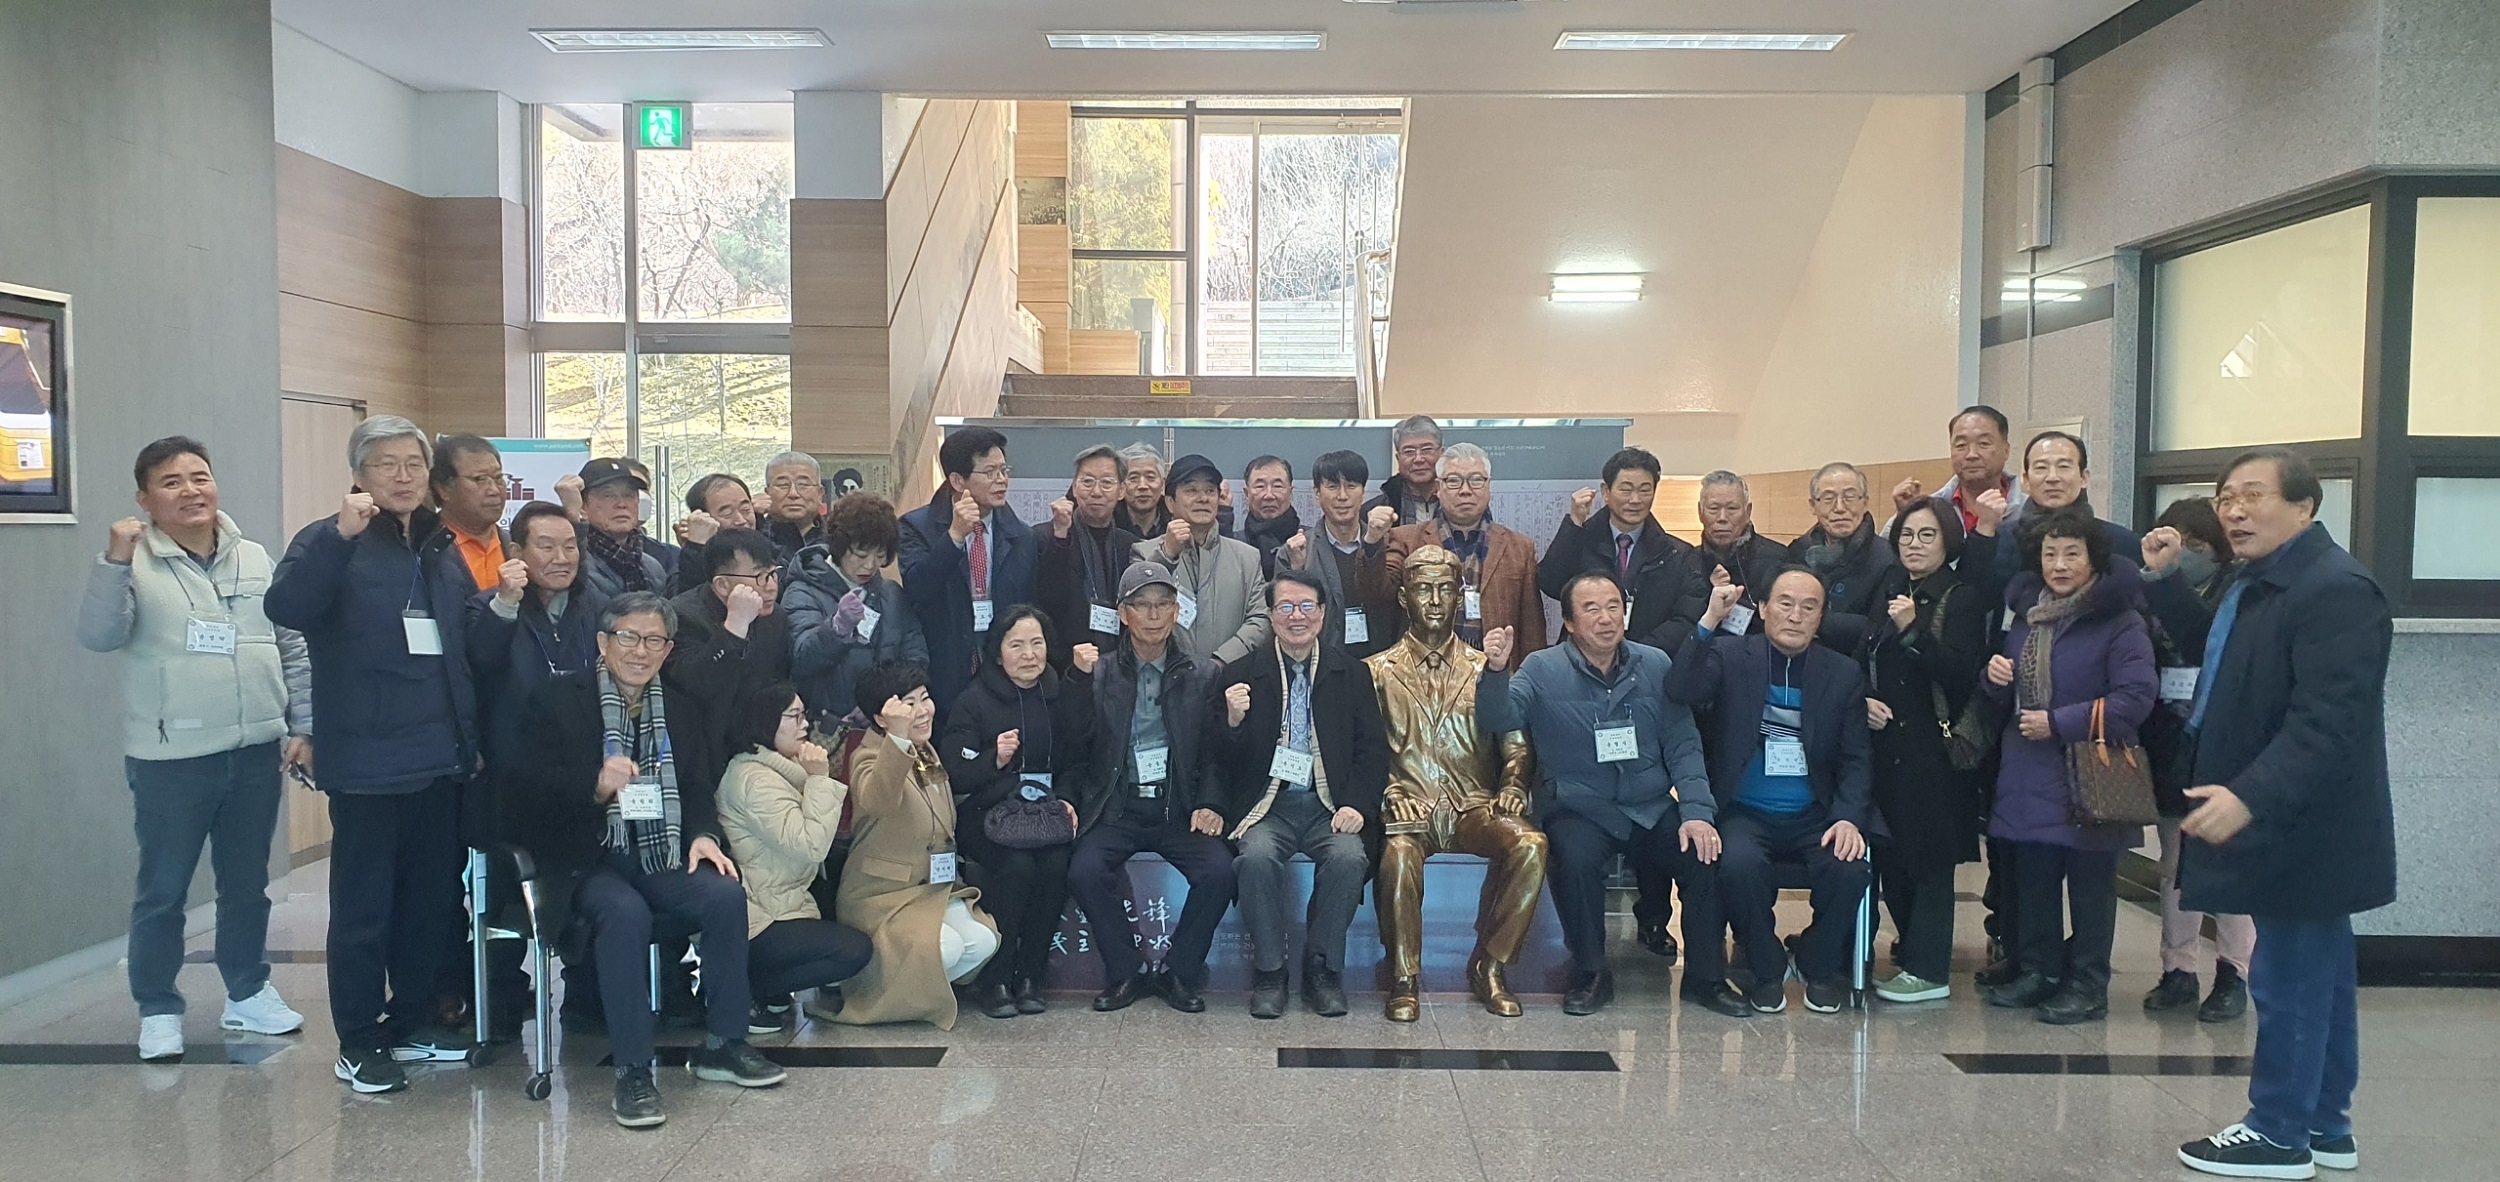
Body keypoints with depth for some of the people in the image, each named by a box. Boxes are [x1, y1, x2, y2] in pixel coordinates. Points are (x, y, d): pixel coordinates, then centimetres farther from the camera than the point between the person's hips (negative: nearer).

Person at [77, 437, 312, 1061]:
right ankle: (157, 1010, 20)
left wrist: (302, 727, 6)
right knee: (162, 890, 6)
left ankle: (247, 993, 29)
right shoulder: (135, 564, -5)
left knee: (247, 884, 15)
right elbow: (98, 636, -19)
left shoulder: (256, 560, 7)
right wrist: (115, 562, -29)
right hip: (169, 759, -4)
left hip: (256, 752, 4)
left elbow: (293, 649, 10)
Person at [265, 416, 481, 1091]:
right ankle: (358, 1042, 12)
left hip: (440, 757, 6)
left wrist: (473, 735, 11)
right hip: (368, 762, -6)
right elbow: (284, 609, -24)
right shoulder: (332, 543, -6)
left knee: (433, 900, 13)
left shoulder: (442, 549, 13)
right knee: (363, 906, 1)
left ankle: (412, 1020, 27)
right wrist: (340, 536, -34)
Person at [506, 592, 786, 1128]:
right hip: (591, 859, -4)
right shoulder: (555, 702, 2)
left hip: (665, 859, 4)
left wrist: (703, 835, -10)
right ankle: (633, 1070, -26)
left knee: (726, 895, -24)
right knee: (625, 912, -35)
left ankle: (723, 1044, -8)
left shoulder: (686, 710, 15)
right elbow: (529, 788, -7)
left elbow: (700, 790, 11)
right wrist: (596, 786, -25)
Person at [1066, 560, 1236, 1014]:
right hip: (1116, 809, -1)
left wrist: (1208, 804, -6)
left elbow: (1213, 754, 7)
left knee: (1218, 870, -25)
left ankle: (1178, 972, -2)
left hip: (1178, 809, 1)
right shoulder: (1098, 676, 6)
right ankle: (1124, 971, -5)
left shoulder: (1198, 678, 9)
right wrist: (1067, 800, -14)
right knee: (1085, 870, -28)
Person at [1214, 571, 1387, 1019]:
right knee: (1256, 856, -31)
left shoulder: (1352, 674, 12)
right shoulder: (1241, 674, 8)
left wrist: (1358, 806, -8)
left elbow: (1373, 750, 8)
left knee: (1348, 857, -29)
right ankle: (1269, 973, -13)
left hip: (1329, 808, 1)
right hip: (1267, 808, -1)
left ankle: (1322, 972, -9)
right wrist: (1232, 723, -18)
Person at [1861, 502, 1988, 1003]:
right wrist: (1865, 699, -2)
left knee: (1927, 857, -3)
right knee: (1889, 856, 8)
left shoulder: (1962, 601, -5)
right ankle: (1915, 948, 22)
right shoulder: (1888, 593, 13)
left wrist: (1912, 630, -24)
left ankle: (1926, 970, 4)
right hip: (1887, 744, 6)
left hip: (1933, 750, -6)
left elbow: (1962, 674, -16)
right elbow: (1865, 661, 16)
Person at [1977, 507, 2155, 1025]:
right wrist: (1997, 677, -5)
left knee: (2090, 884, 4)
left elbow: (2136, 697, -19)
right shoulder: (2026, 613, 11)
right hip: (2029, 774, 6)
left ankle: (2087, 986, 14)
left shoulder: (2119, 621, -10)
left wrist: (2058, 723, -19)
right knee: (2032, 879, 13)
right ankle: (2038, 972, 26)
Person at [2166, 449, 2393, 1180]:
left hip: (2302, 827, -11)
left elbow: (2325, 722, -29)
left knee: (2287, 981, -2)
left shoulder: (2334, 589, -20)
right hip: (2289, 824, 11)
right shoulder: (2252, 584, 14)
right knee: (2316, 977, 17)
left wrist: (2251, 797, -35)